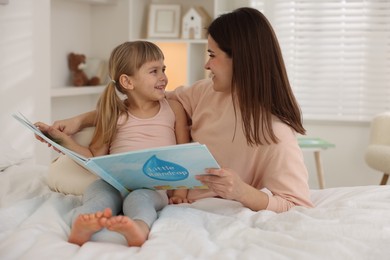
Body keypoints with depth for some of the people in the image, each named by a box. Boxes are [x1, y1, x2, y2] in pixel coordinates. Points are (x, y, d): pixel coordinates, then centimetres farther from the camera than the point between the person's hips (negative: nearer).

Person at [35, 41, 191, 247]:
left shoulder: (173, 109, 14)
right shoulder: (113, 114, 14)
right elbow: (95, 157, 16)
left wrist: (180, 192, -1)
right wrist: (62, 139, 4)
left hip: (156, 185, -2)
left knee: (139, 199, -35)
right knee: (99, 194, -31)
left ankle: (139, 228, -65)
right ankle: (82, 227, -60)